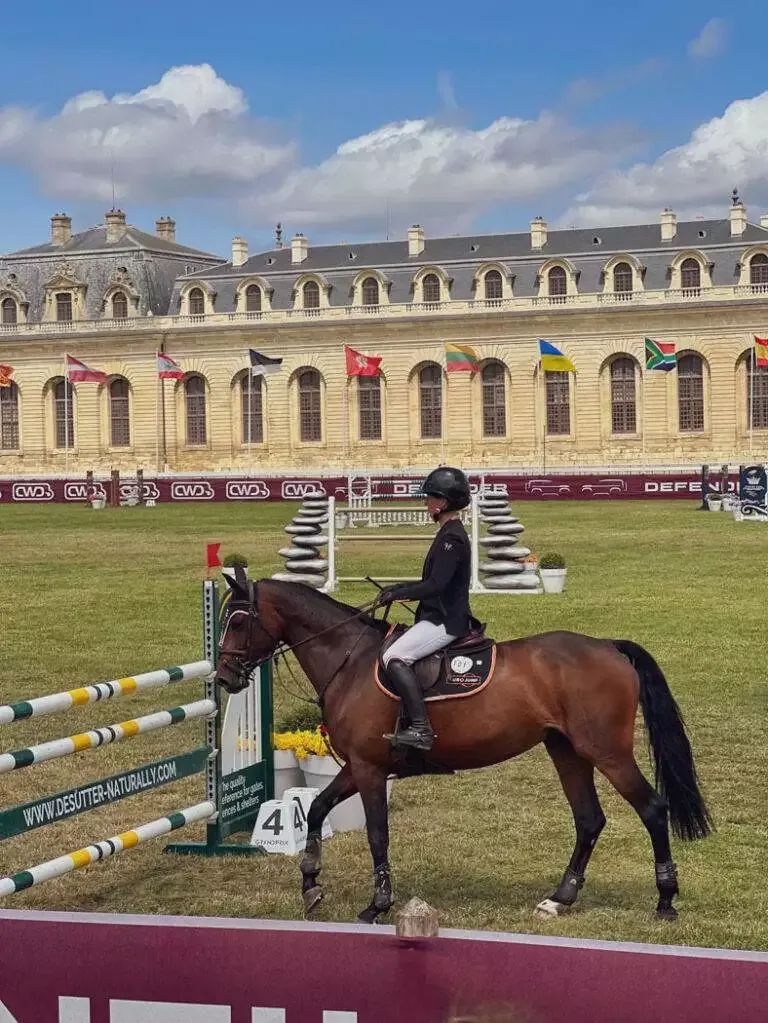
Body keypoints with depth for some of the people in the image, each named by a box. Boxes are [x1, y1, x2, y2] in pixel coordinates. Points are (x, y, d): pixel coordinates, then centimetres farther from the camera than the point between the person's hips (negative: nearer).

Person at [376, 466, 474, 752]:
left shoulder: (452, 538, -17)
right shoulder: (450, 534, 15)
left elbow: (435, 585, -24)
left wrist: (397, 593, -15)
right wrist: (401, 589, 13)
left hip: (445, 622, -11)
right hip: (440, 617, 11)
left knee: (394, 657, -23)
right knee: (391, 642, 20)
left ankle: (420, 728, -27)